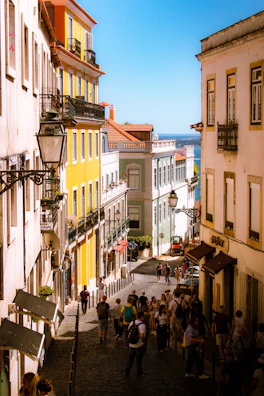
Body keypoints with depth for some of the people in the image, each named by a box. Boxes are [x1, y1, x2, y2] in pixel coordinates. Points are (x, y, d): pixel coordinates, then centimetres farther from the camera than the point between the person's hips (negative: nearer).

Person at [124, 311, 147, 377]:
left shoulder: (132, 323, 2)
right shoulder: (142, 325, -20)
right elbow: (142, 335, -31)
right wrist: (144, 341, -14)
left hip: (131, 345, 5)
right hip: (139, 345, -5)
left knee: (130, 359, 17)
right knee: (139, 359, 11)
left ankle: (126, 372, 21)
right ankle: (139, 372, 24)